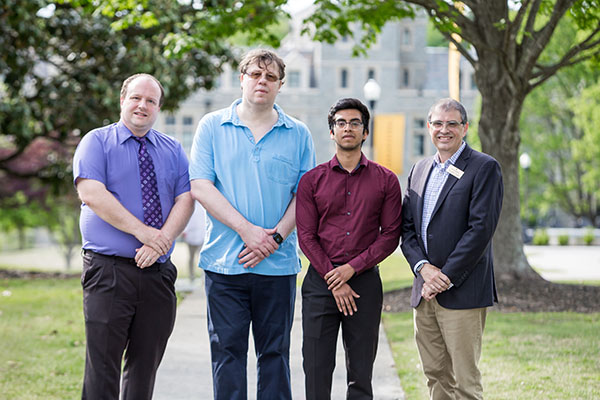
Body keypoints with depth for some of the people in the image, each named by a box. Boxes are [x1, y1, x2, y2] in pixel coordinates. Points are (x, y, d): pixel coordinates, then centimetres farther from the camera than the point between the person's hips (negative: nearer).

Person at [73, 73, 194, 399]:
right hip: (108, 271, -4)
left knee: (145, 365, 8)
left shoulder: (172, 150, 15)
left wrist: (161, 240, -14)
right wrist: (142, 231, -16)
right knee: (103, 364, -5)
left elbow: (186, 199, 4)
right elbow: (91, 193, -11)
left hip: (158, 272, 4)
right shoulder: (97, 141, 4)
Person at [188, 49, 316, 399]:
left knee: (275, 352, 5)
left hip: (278, 263, 1)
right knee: (227, 350, 1)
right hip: (224, 263, -1)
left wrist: (277, 236, -11)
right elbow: (200, 186, -3)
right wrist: (246, 230, -12)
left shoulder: (298, 134, 9)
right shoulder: (212, 127, 6)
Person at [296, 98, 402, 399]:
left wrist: (352, 267, -10)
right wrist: (334, 280, -8)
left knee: (360, 375, 5)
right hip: (320, 281, 0)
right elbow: (306, 236, 1)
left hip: (365, 281, 0)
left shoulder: (385, 181, 5)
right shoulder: (312, 180, 5)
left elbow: (391, 235, 1)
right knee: (317, 371, 0)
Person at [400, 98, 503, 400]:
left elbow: (481, 227, -13)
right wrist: (423, 267, -6)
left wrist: (446, 277, -15)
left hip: (463, 292, -6)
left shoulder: (484, 168, -5)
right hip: (424, 292, 6)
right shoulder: (419, 170, 16)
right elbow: (407, 227, 12)